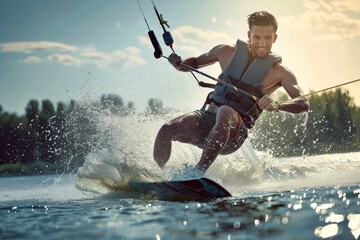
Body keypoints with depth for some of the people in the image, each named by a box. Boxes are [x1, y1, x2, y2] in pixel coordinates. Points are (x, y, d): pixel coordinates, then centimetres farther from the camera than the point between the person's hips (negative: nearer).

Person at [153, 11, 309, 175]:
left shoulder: (279, 72, 2)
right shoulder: (227, 52, 11)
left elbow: (304, 104, -10)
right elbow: (194, 63, 25)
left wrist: (277, 106, -31)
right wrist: (178, 64, 1)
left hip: (233, 131, -4)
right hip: (206, 117, 4)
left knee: (225, 112, -38)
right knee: (167, 130, -24)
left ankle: (198, 173, -40)